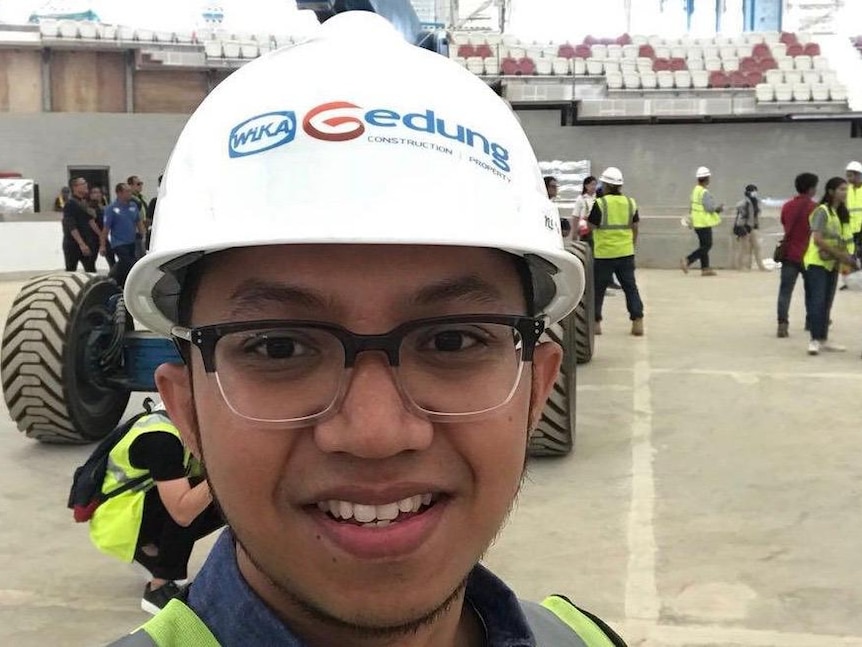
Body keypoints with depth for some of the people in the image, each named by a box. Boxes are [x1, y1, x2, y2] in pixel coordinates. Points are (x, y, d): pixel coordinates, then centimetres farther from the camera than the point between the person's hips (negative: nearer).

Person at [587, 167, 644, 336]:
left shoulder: (600, 203, -11)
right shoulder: (630, 203, 4)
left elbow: (591, 226, -6)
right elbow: (635, 228, 11)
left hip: (604, 254, -4)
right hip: (626, 253, 4)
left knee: (598, 288, 8)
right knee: (630, 287, 9)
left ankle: (596, 322, 12)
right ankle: (638, 321, 3)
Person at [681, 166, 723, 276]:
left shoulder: (695, 190, 12)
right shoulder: (704, 192, -18)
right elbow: (710, 207, -21)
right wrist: (719, 207, -3)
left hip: (697, 222, 10)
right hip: (704, 223, -10)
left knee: (704, 245, 13)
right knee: (707, 245, -5)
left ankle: (705, 268, 14)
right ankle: (687, 261, -11)